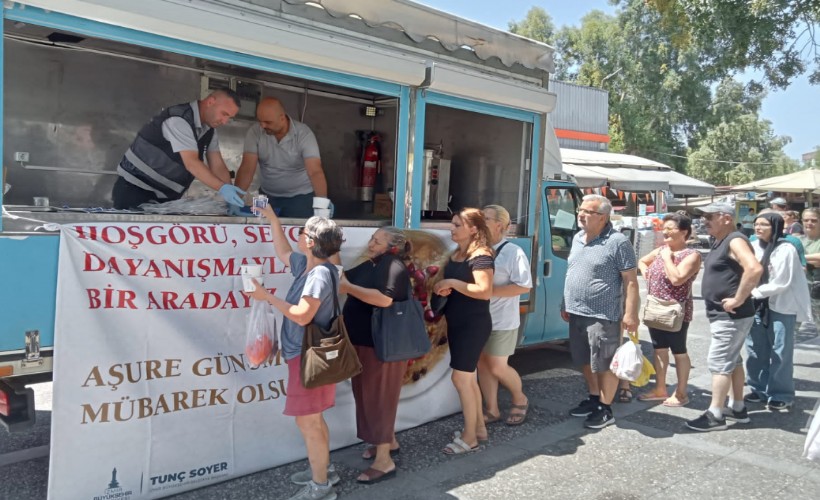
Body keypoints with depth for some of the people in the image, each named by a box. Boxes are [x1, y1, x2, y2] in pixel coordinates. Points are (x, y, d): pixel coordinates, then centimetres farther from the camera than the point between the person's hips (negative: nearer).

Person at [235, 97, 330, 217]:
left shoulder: (303, 134, -20)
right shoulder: (255, 132, -11)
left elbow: (315, 171, -31)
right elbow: (247, 169, -16)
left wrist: (322, 204, -45)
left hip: (301, 196, -3)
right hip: (267, 196, 3)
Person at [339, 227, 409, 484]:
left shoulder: (393, 265, -18)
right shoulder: (370, 265, 13)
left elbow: (384, 299, -33)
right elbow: (344, 278, 13)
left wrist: (348, 287, -28)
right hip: (366, 342, 10)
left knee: (377, 396, -4)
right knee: (369, 394, 19)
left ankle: (384, 461, 5)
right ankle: (389, 441, 36)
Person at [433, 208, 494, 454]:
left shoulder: (481, 255, -17)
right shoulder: (455, 255, 10)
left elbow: (485, 291, -27)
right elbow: (446, 283, 20)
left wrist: (452, 283, -23)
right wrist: (440, 287, -3)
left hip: (474, 324, -9)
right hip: (456, 322, 9)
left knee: (460, 378, -6)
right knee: (468, 377, 16)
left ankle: (470, 437, 7)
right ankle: (479, 427, 29)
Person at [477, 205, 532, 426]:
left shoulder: (513, 252, -13)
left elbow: (523, 286, -18)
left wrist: (490, 290, -22)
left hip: (502, 321, -6)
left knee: (497, 367, 1)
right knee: (482, 364, 10)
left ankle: (520, 400, 29)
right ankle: (491, 410, 25)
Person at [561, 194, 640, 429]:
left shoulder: (617, 242, -13)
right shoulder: (577, 238, 10)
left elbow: (631, 281, -13)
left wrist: (630, 313, -17)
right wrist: (566, 304, 18)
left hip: (603, 316, -8)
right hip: (577, 314, 8)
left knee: (604, 364, 3)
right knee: (585, 362, 18)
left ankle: (605, 409, 16)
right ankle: (594, 399, 36)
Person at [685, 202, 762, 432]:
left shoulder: (735, 241, -18)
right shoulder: (720, 242, 13)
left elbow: (755, 269, -33)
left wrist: (738, 300, -27)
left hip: (731, 316, -10)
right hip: (723, 315, 10)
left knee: (718, 363, -6)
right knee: (733, 361, 16)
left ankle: (715, 415, 0)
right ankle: (738, 409, 27)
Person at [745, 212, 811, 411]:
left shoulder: (786, 250, -13)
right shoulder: (754, 247, 1)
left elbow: (781, 283, -15)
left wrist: (754, 291, -12)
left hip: (782, 306, -5)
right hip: (758, 304, 5)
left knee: (780, 352, 2)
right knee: (756, 348, 10)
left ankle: (781, 395, 14)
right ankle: (759, 389, 24)